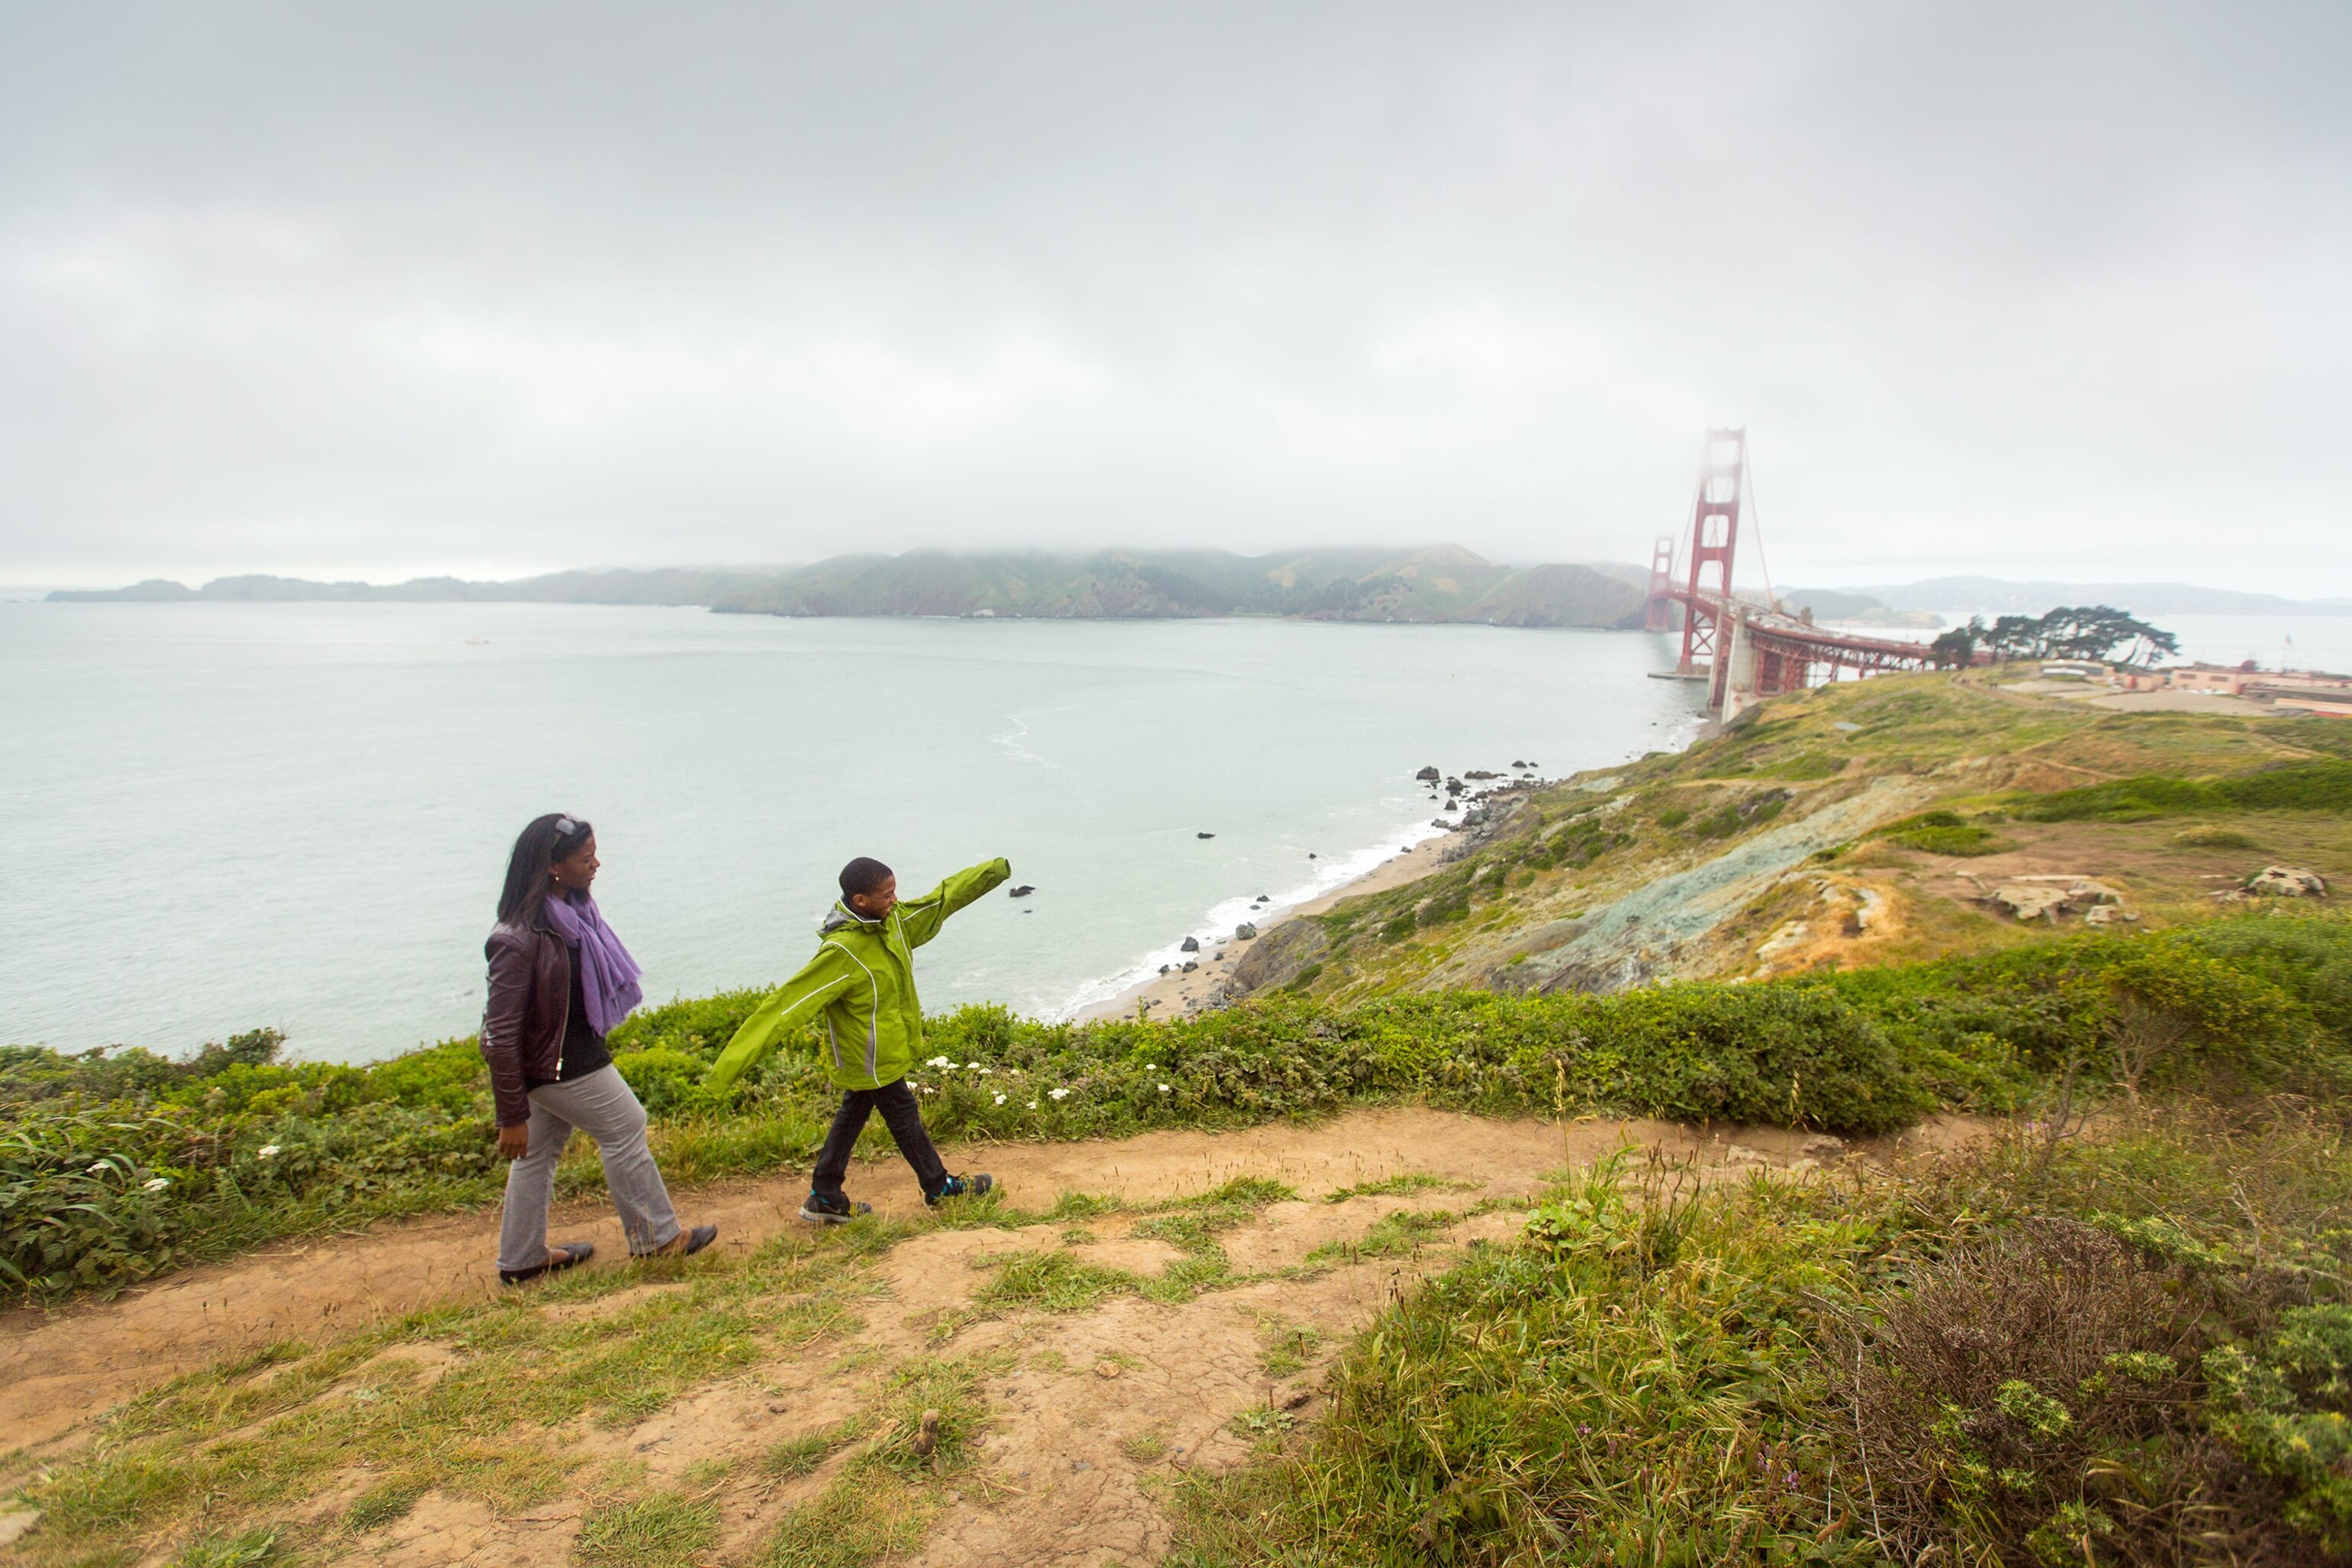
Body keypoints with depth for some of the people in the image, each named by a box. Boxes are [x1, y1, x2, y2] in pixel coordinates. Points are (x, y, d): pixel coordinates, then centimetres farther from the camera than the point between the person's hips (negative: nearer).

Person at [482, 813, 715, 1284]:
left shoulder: (570, 910, -1)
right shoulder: (518, 940, -28)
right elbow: (500, 1033, -25)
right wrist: (512, 1116, -21)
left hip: (576, 1049, 9)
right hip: (561, 1067, -9)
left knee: (539, 1151, 18)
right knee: (625, 1131, 4)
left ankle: (521, 1258, 33)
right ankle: (656, 1237, 20)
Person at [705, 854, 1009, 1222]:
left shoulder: (893, 920, -8)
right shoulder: (841, 952, -33)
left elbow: (943, 898, 4)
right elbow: (788, 1003, -34)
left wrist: (995, 870, 9)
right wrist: (734, 1061, -36)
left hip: (877, 1053, 8)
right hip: (872, 1061, -8)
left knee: (851, 1119, 19)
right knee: (905, 1119, 11)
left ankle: (825, 1200, 33)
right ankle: (939, 1186, 31)